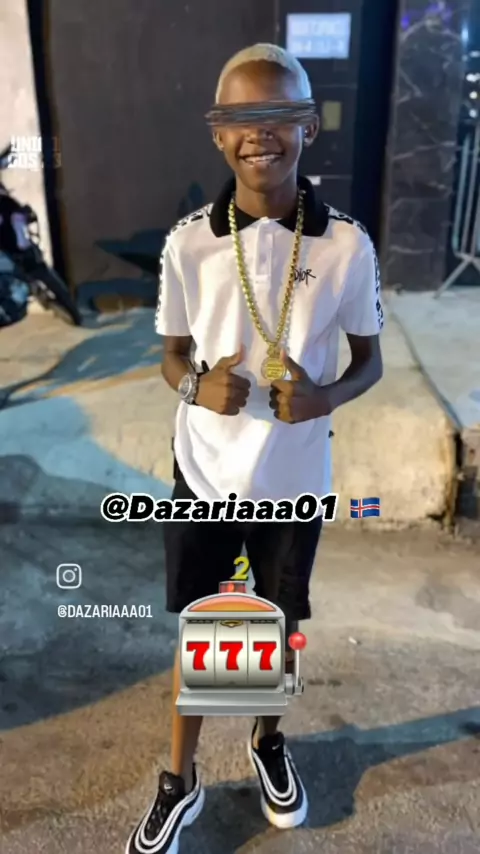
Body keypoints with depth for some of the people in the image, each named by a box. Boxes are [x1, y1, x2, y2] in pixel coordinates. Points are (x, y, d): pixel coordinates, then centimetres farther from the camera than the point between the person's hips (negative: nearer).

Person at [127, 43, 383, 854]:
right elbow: (172, 356, 2)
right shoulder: (188, 242, -9)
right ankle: (180, 780, 42)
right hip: (204, 476, 0)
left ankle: (268, 740, 53)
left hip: (294, 482, 0)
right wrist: (196, 386, -21)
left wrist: (327, 397, -21)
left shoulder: (347, 246, -10)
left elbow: (369, 360, 1)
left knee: (279, 625, 21)